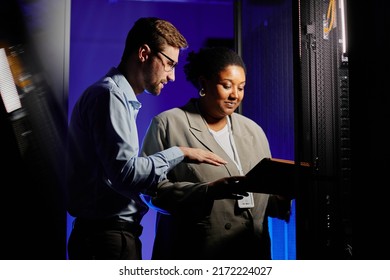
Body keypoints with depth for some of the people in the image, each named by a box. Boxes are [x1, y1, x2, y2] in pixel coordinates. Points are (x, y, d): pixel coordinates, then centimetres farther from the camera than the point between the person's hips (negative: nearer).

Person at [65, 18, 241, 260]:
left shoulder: (122, 98, 17)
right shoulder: (109, 95, -13)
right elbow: (125, 173, -22)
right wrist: (179, 153, -11)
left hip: (114, 233, 10)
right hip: (108, 237, -10)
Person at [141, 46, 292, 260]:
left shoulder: (253, 131, 15)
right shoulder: (167, 124, -1)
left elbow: (265, 197, 17)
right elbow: (153, 189, -10)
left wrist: (288, 196, -5)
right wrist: (209, 192, -23)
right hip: (193, 253, -4)